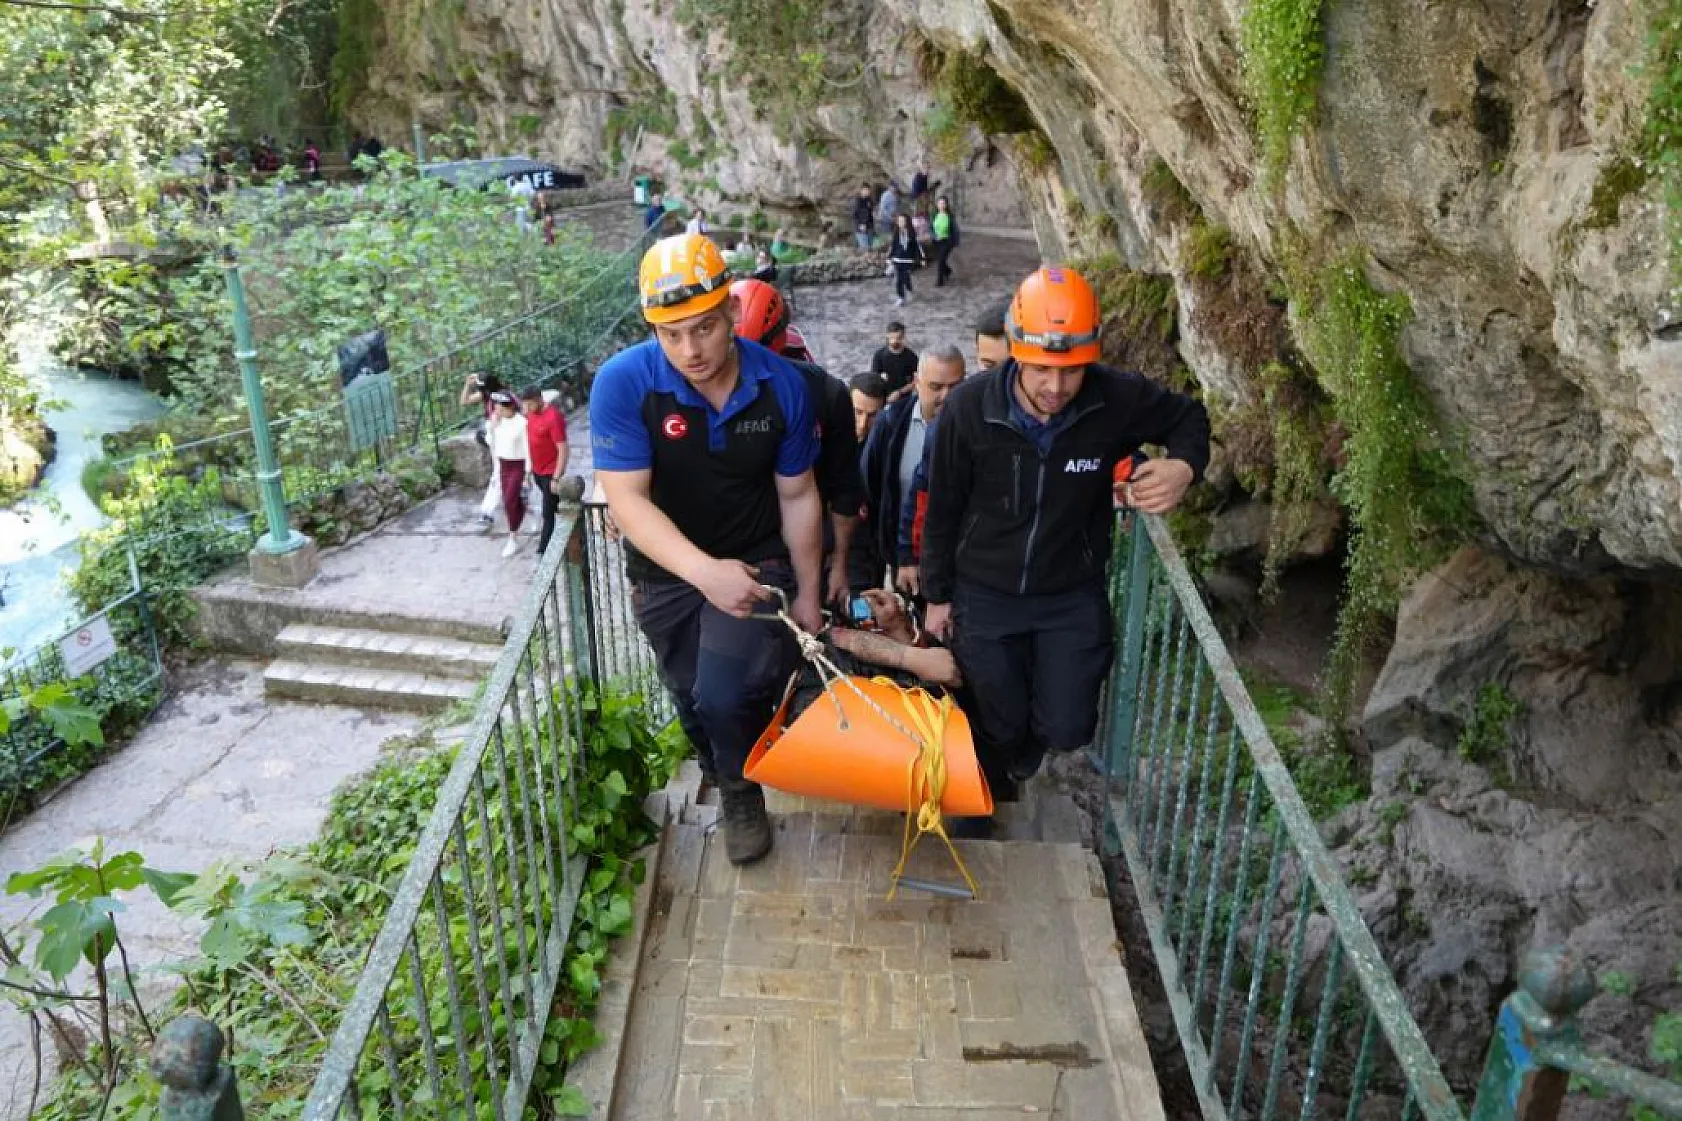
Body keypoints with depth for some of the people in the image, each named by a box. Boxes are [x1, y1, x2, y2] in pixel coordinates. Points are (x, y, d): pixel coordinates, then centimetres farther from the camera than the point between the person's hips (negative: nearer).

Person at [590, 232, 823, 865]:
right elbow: (627, 499, -28)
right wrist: (705, 572, -42)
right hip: (667, 572, 1)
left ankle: (743, 795, 15)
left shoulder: (781, 385, -16)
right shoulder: (622, 382, -23)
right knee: (695, 704, 16)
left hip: (756, 561, -1)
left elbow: (797, 496, -5)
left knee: (725, 696, -18)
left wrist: (807, 595, 1)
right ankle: (724, 777, 49)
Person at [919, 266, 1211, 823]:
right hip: (985, 594, -1)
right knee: (999, 725, 12)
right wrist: (937, 595, 2)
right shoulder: (969, 408, -22)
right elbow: (943, 511, -7)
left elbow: (1189, 416, 2)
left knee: (1068, 729, 5)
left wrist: (1183, 465, -21)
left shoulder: (1119, 399, -22)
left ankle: (1025, 741, 43)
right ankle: (985, 794, 48)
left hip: (1072, 594, 1)